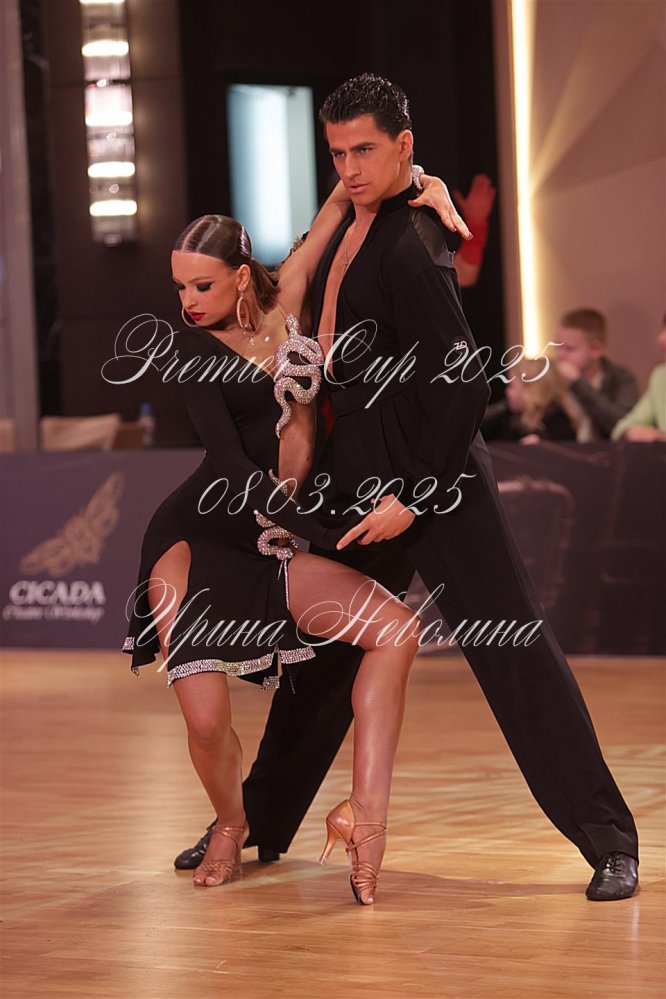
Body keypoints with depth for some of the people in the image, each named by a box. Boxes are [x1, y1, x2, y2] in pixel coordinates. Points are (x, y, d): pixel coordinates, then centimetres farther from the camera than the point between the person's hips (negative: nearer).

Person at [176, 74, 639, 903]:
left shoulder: (410, 248, -19)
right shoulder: (355, 221, 9)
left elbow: (464, 386, -22)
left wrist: (415, 498, -22)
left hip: (433, 472, -9)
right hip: (357, 471, 9)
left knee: (512, 646, -9)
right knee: (322, 648, 17)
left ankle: (608, 841, -7)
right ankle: (260, 823, 29)